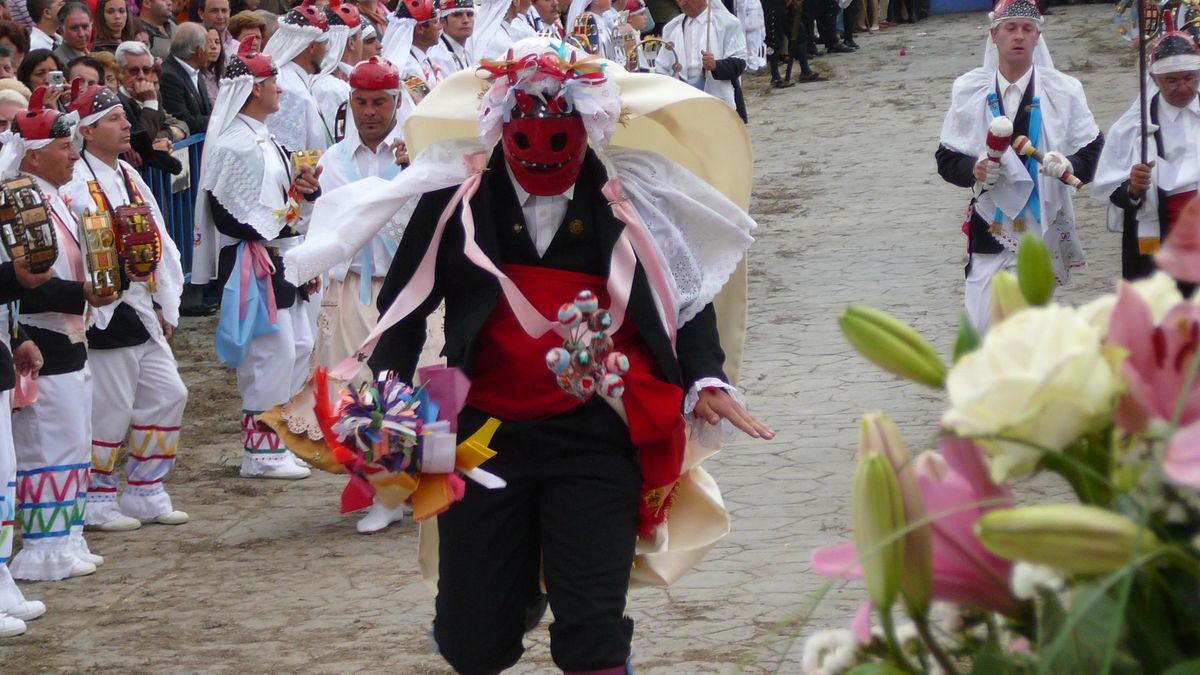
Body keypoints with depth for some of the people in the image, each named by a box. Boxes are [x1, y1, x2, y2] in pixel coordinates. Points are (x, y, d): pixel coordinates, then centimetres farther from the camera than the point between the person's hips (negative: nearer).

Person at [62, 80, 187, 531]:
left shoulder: (130, 178, 15)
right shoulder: (75, 183, -13)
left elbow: (160, 244, 16)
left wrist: (166, 305, 12)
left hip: (144, 314, 9)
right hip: (107, 318, -9)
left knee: (167, 397, 11)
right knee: (109, 410, -4)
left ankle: (144, 493, 22)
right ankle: (96, 502, 9)